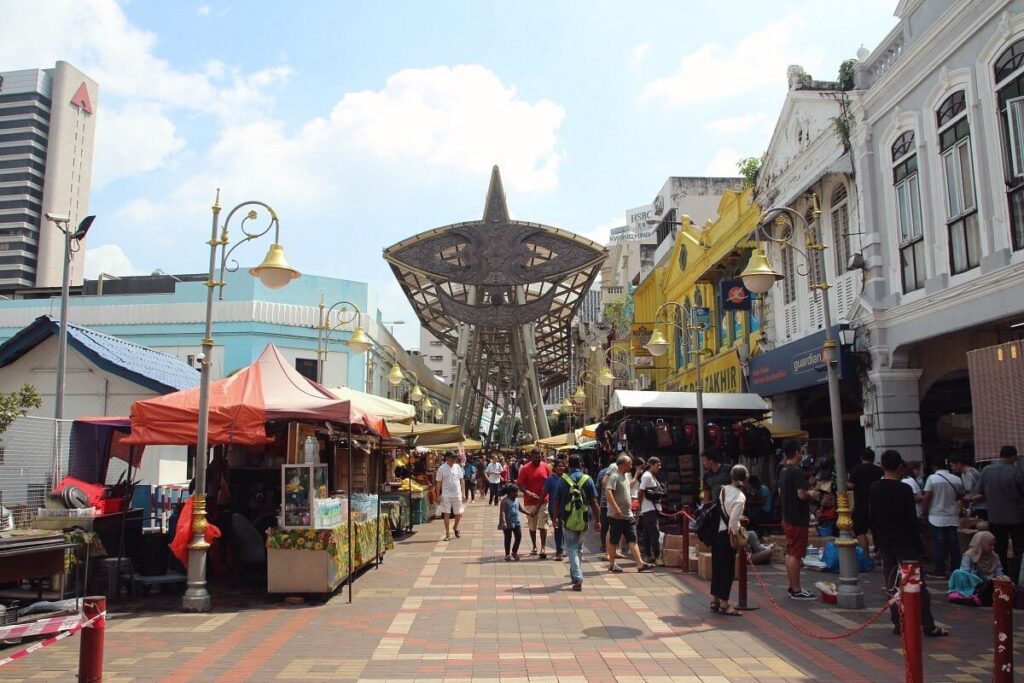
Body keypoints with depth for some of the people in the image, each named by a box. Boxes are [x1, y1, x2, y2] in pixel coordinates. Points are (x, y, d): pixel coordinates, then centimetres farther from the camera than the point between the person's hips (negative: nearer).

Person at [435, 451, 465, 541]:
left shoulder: (457, 467, 4)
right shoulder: (441, 468, -5)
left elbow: (461, 480, 9)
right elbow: (438, 482, -1)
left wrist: (463, 491, 3)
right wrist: (438, 495, -4)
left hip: (457, 494, 3)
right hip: (446, 494, -3)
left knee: (458, 513, 9)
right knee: (446, 514, -3)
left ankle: (456, 528, 36)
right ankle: (447, 534, 6)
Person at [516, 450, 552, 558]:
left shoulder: (546, 467, -1)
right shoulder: (525, 468, -5)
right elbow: (520, 484, -6)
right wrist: (528, 492, -23)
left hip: (543, 500, 0)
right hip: (529, 502, 1)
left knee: (543, 525, -4)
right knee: (532, 526, 12)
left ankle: (543, 548, -2)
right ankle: (534, 547, 25)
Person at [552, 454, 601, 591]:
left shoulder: (563, 480, -4)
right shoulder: (588, 480, -4)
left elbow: (556, 502, 0)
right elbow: (594, 502, -5)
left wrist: (555, 518, 13)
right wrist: (597, 520, 1)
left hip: (568, 519, -1)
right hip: (583, 519, 2)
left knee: (571, 547, 3)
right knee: (579, 547, 19)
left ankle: (577, 577, -11)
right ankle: (575, 575, 29)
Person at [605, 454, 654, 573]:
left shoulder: (626, 475, 15)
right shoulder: (614, 476, -14)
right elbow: (608, 492, -26)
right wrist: (616, 508, -30)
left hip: (628, 515, 8)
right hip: (617, 515, -8)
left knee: (633, 540, 2)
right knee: (613, 540, 3)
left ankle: (640, 563, -1)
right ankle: (612, 564, 13)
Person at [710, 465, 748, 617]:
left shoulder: (722, 489, 5)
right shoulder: (740, 496, -15)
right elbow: (733, 520, -23)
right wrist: (736, 535, -9)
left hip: (716, 532, 7)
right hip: (727, 534, -7)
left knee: (717, 567, 16)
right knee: (728, 569, 3)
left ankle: (714, 600, 25)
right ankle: (724, 604, 9)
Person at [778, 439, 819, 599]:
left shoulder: (783, 471, 11)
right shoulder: (797, 472, -18)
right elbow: (802, 494, -25)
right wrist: (812, 494, -4)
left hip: (787, 518, 9)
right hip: (798, 520, -9)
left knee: (790, 553, 14)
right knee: (795, 555, -4)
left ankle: (792, 587, 22)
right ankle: (796, 590, 0)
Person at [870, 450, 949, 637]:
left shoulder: (874, 490, 2)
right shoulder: (904, 489, -11)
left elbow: (871, 519, 6)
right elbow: (912, 519, -11)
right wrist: (919, 544, -3)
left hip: (885, 543, 4)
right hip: (905, 542, -4)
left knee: (891, 585, 9)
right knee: (917, 583, 2)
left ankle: (898, 624, 10)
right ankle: (928, 626, 2)